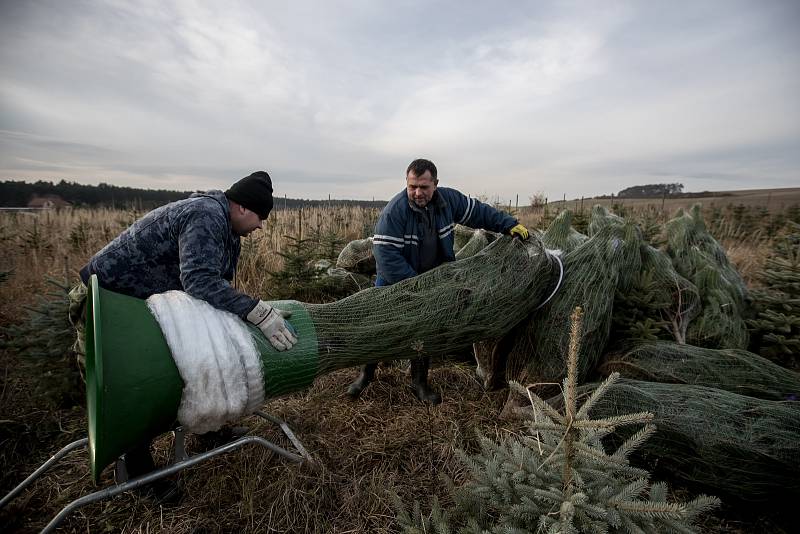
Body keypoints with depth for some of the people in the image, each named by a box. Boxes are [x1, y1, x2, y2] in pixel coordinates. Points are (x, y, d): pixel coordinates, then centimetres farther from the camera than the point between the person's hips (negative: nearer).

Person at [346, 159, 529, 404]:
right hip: (394, 283, -3)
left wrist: (510, 225, 2)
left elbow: (478, 212, 6)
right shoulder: (395, 210, -26)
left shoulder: (449, 199, -9)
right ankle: (367, 374, 29)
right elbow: (385, 254, -29)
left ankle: (419, 382, 28)